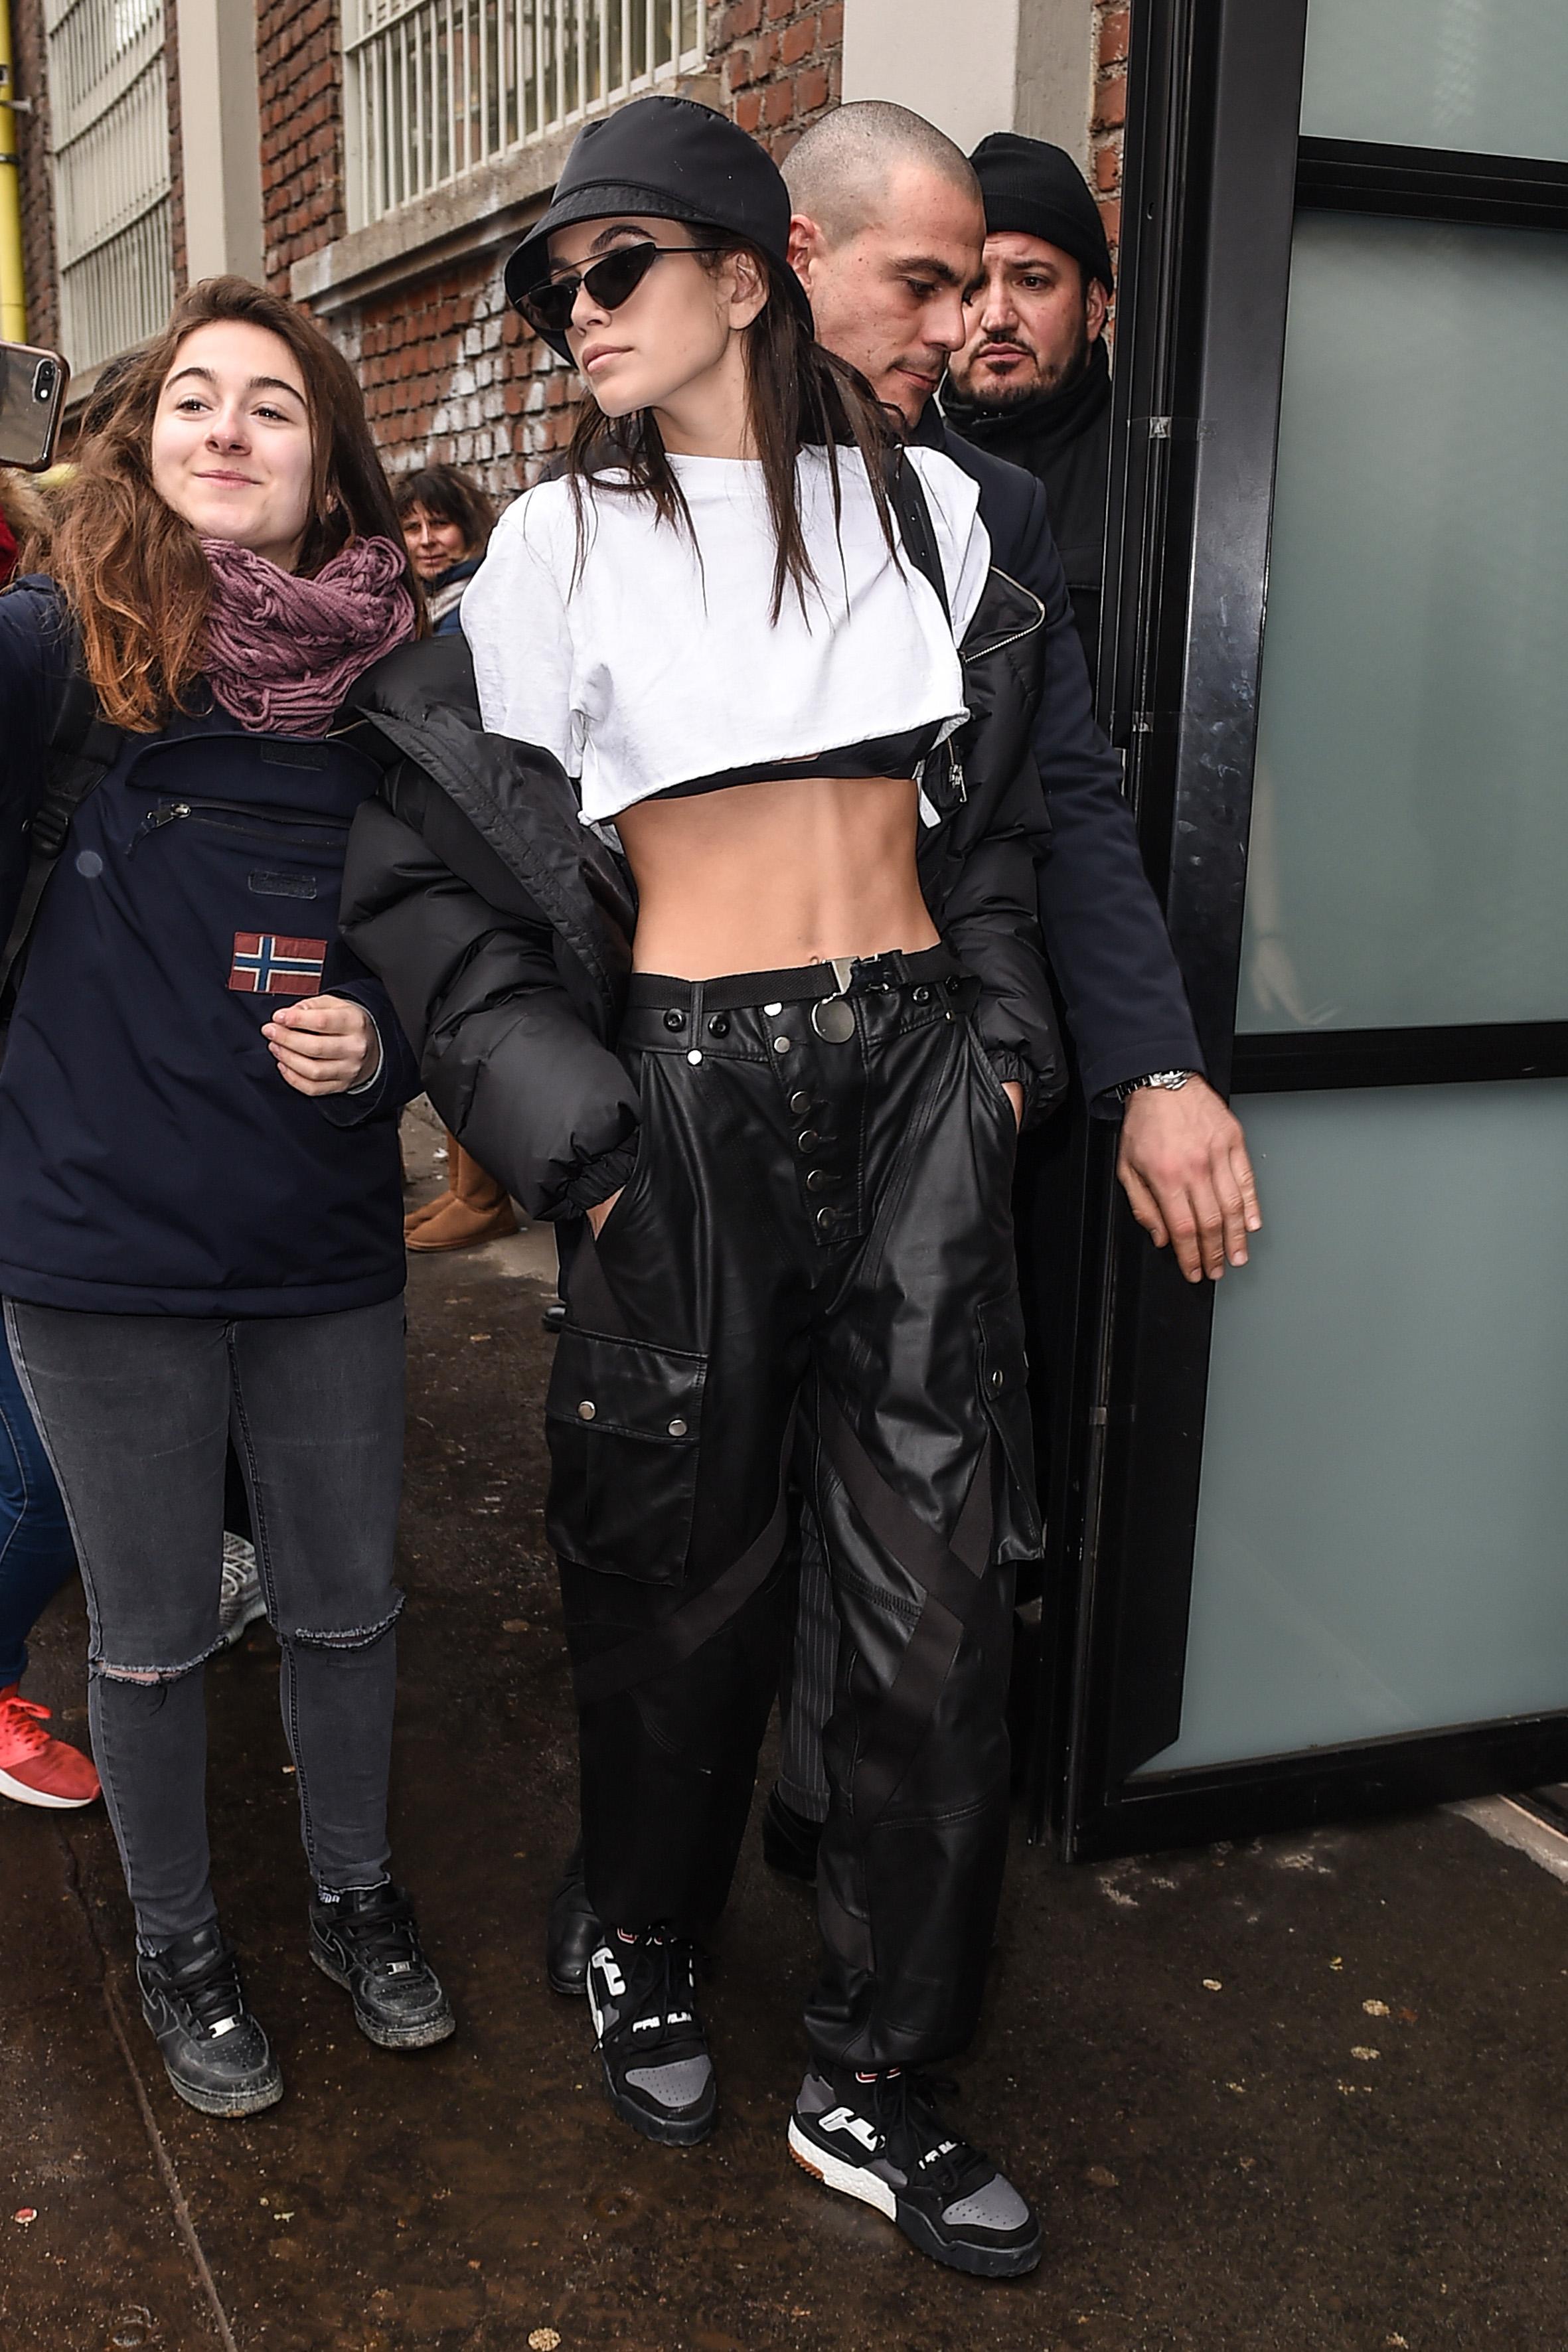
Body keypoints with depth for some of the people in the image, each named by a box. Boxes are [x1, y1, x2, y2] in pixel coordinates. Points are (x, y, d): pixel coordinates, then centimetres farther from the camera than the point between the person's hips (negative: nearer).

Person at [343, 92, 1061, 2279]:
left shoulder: (924, 503, 9)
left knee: (939, 1591, 3)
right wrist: (565, 1120, -7)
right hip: (694, 1085, -2)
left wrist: (1002, 1041, 6)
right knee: (689, 1568, 10)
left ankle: (875, 2084, 21)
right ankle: (644, 1948, 38)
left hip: (919, 1074, 3)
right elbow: (430, 862, 0)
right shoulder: (563, 541, 2)